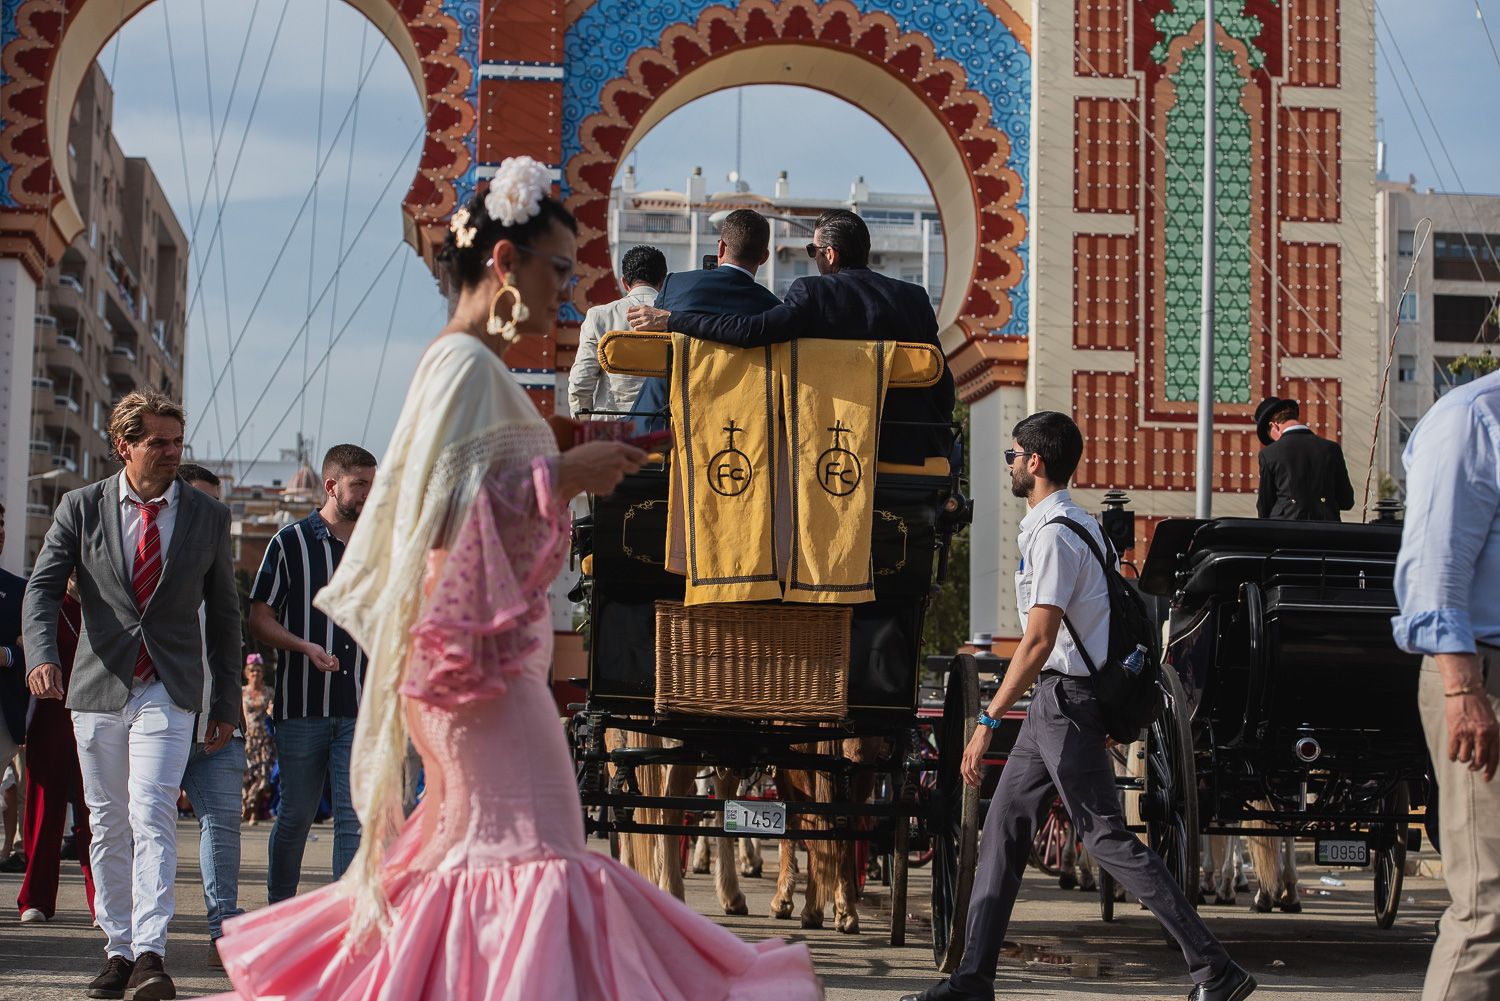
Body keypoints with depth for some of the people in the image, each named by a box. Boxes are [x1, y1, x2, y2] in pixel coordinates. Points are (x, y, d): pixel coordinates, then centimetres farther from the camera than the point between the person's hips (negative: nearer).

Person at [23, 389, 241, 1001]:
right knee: (106, 825, 7)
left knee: (152, 814, -16)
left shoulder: (208, 517, 6)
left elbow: (223, 613, 11)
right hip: (99, 687, 2)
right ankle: (118, 950, 16)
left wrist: (226, 703, 8)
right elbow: (43, 587, -3)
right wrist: (42, 655, -23)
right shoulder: (81, 508, 4)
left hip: (169, 691, -2)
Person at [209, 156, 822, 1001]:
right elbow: (441, 516, -21)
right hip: (482, 654, -10)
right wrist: (562, 477, -17)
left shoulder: (474, 366, 17)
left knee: (471, 838, 14)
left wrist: (563, 474, 17)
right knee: (531, 847, -10)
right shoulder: (467, 365, -13)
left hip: (488, 652, 10)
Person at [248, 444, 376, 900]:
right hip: (302, 706, -2)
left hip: (360, 708, 2)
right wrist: (305, 646, -17)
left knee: (355, 818, -6)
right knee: (295, 815, 6)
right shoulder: (290, 542, 1)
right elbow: (259, 620, 0)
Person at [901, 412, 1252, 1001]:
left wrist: (988, 721, -23)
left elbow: (1038, 640, -22)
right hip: (1058, 698, 10)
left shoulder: (1053, 534, -16)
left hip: (1067, 698, -10)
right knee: (1003, 826, 10)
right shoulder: (1080, 525, 15)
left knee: (1106, 837, -8)